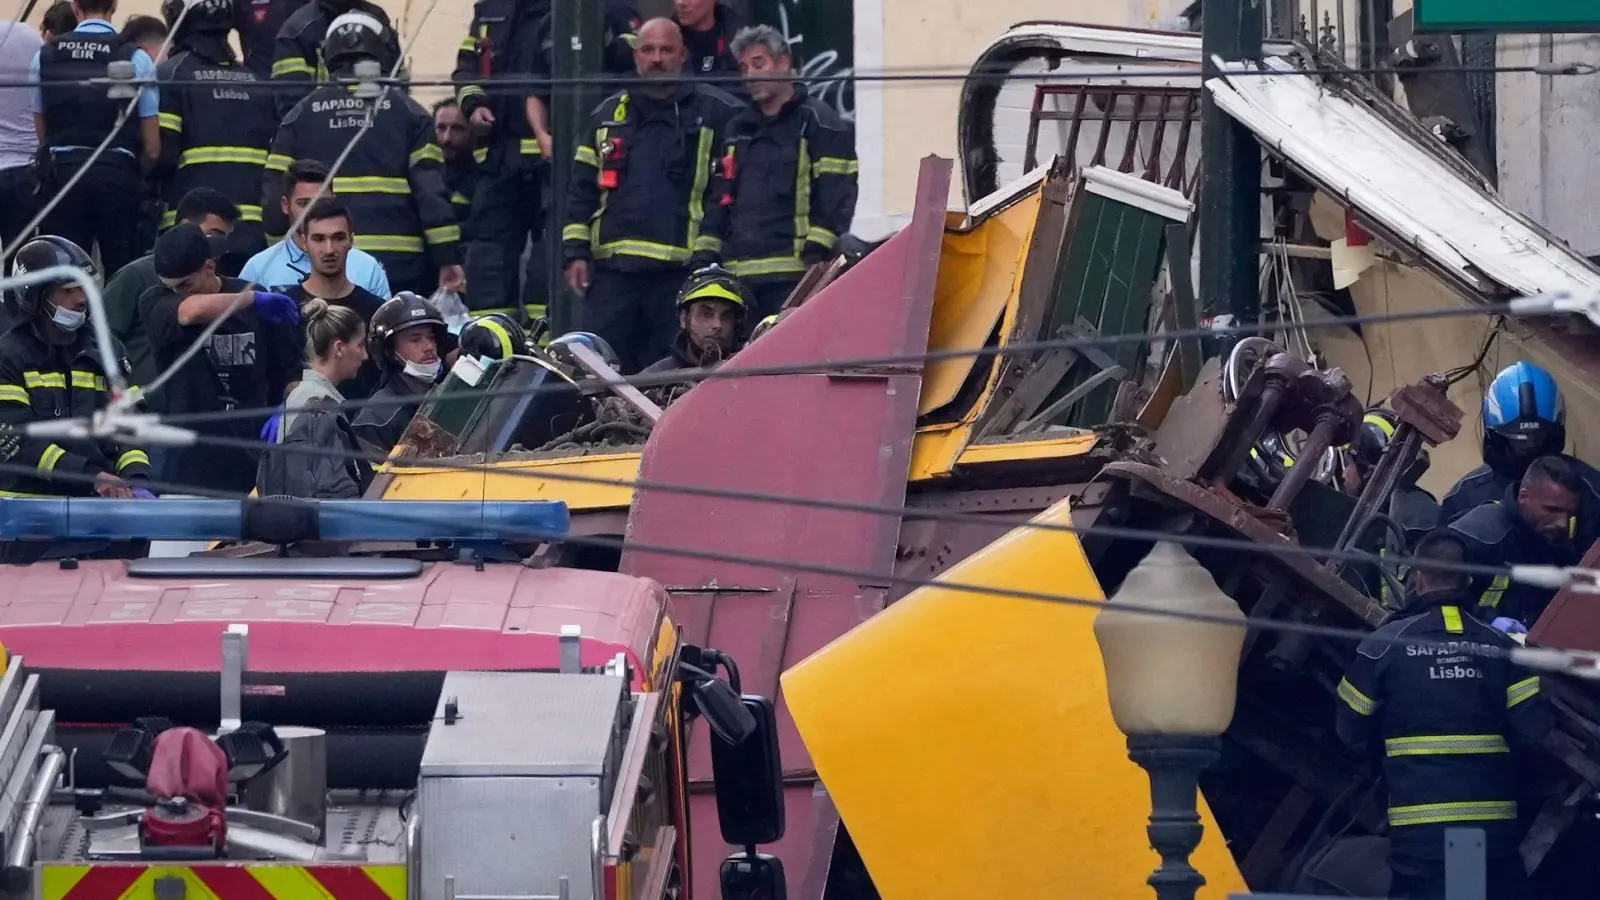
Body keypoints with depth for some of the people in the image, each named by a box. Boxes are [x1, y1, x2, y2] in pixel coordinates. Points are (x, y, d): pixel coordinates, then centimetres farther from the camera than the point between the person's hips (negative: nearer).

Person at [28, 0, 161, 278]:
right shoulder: (135, 59, -4)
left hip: (60, 172, 2)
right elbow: (151, 146, -1)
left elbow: (41, 134, 7)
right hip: (118, 175, -2)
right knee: (122, 270, 4)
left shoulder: (44, 57, 3)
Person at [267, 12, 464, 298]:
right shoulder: (407, 113, 4)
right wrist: (448, 259, -3)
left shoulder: (299, 116, 9)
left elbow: (277, 195, 7)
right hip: (399, 263, -1)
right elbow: (431, 191, -4)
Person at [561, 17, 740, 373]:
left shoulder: (715, 114, 3)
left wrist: (710, 255, -10)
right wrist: (576, 251, 8)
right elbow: (581, 189, 18)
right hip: (612, 267, 4)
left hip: (681, 272, -4)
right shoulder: (608, 115, 18)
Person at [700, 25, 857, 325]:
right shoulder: (738, 130, 25)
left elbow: (837, 197, -8)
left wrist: (817, 253, -17)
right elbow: (720, 200, 27)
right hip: (739, 276, 7)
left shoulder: (818, 124, 1)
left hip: (792, 276, -7)